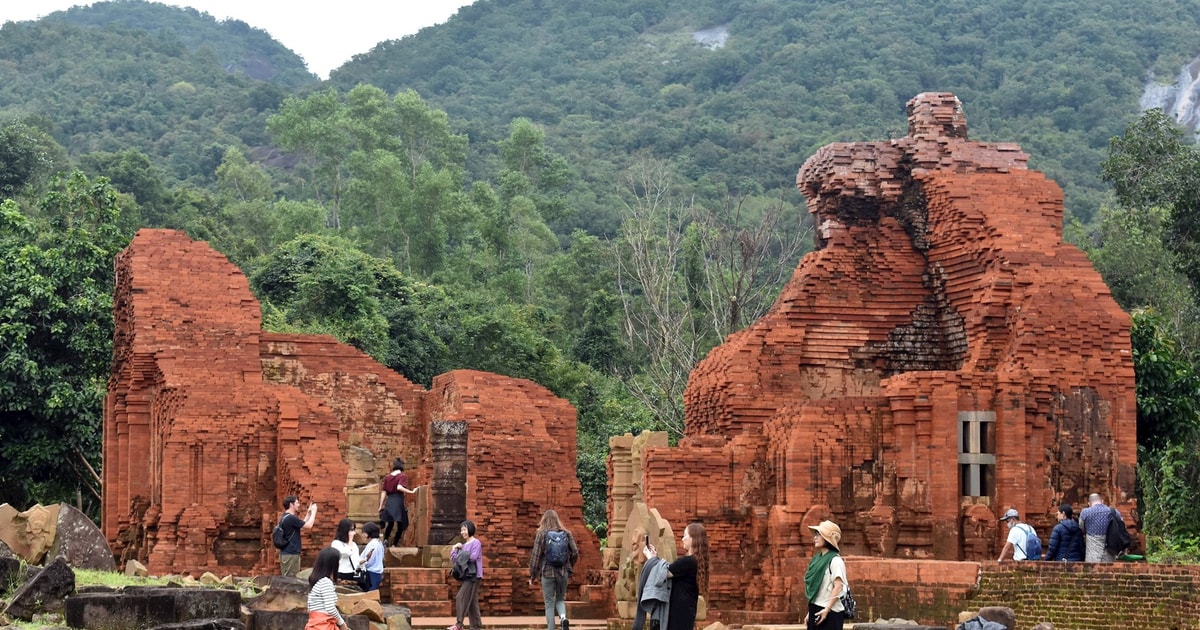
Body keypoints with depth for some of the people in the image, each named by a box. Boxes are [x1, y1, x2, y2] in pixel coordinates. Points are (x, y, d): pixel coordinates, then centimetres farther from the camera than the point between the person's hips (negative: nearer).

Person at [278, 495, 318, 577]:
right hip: (291, 554, -10)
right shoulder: (291, 518, -17)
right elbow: (309, 526, -15)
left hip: (286, 553, 10)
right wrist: (313, 511, -2)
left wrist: (308, 512, 22)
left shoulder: (285, 518, 14)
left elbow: (302, 525, 24)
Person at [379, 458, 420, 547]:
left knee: (390, 523, 17)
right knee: (401, 525, 5)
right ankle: (394, 544, -3)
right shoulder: (403, 476, -3)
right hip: (398, 501, -5)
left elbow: (383, 492, 10)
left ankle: (385, 539, -6)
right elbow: (399, 487, -20)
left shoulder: (387, 477, 11)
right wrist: (411, 492, -16)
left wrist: (381, 506, 13)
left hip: (389, 502, 5)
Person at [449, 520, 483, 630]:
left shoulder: (476, 543, -6)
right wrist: (454, 549, 0)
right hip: (466, 576, 8)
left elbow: (473, 557, -20)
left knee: (461, 598, -14)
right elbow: (454, 560, 15)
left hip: (474, 575, -8)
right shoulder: (463, 545, 17)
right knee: (472, 601, 8)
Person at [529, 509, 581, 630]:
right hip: (563, 573, 2)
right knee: (560, 599, 17)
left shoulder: (541, 534, -4)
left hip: (547, 573, -2)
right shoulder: (566, 534, 3)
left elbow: (535, 555, -6)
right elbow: (575, 553, 1)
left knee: (549, 604, 6)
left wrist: (532, 575, 2)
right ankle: (563, 617, -11)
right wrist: (569, 568, 16)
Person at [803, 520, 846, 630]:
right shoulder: (818, 559, 15)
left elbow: (838, 586, -17)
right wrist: (810, 612, 18)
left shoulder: (835, 560, -9)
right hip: (815, 610, 8)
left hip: (830, 612, -8)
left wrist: (827, 609, -21)